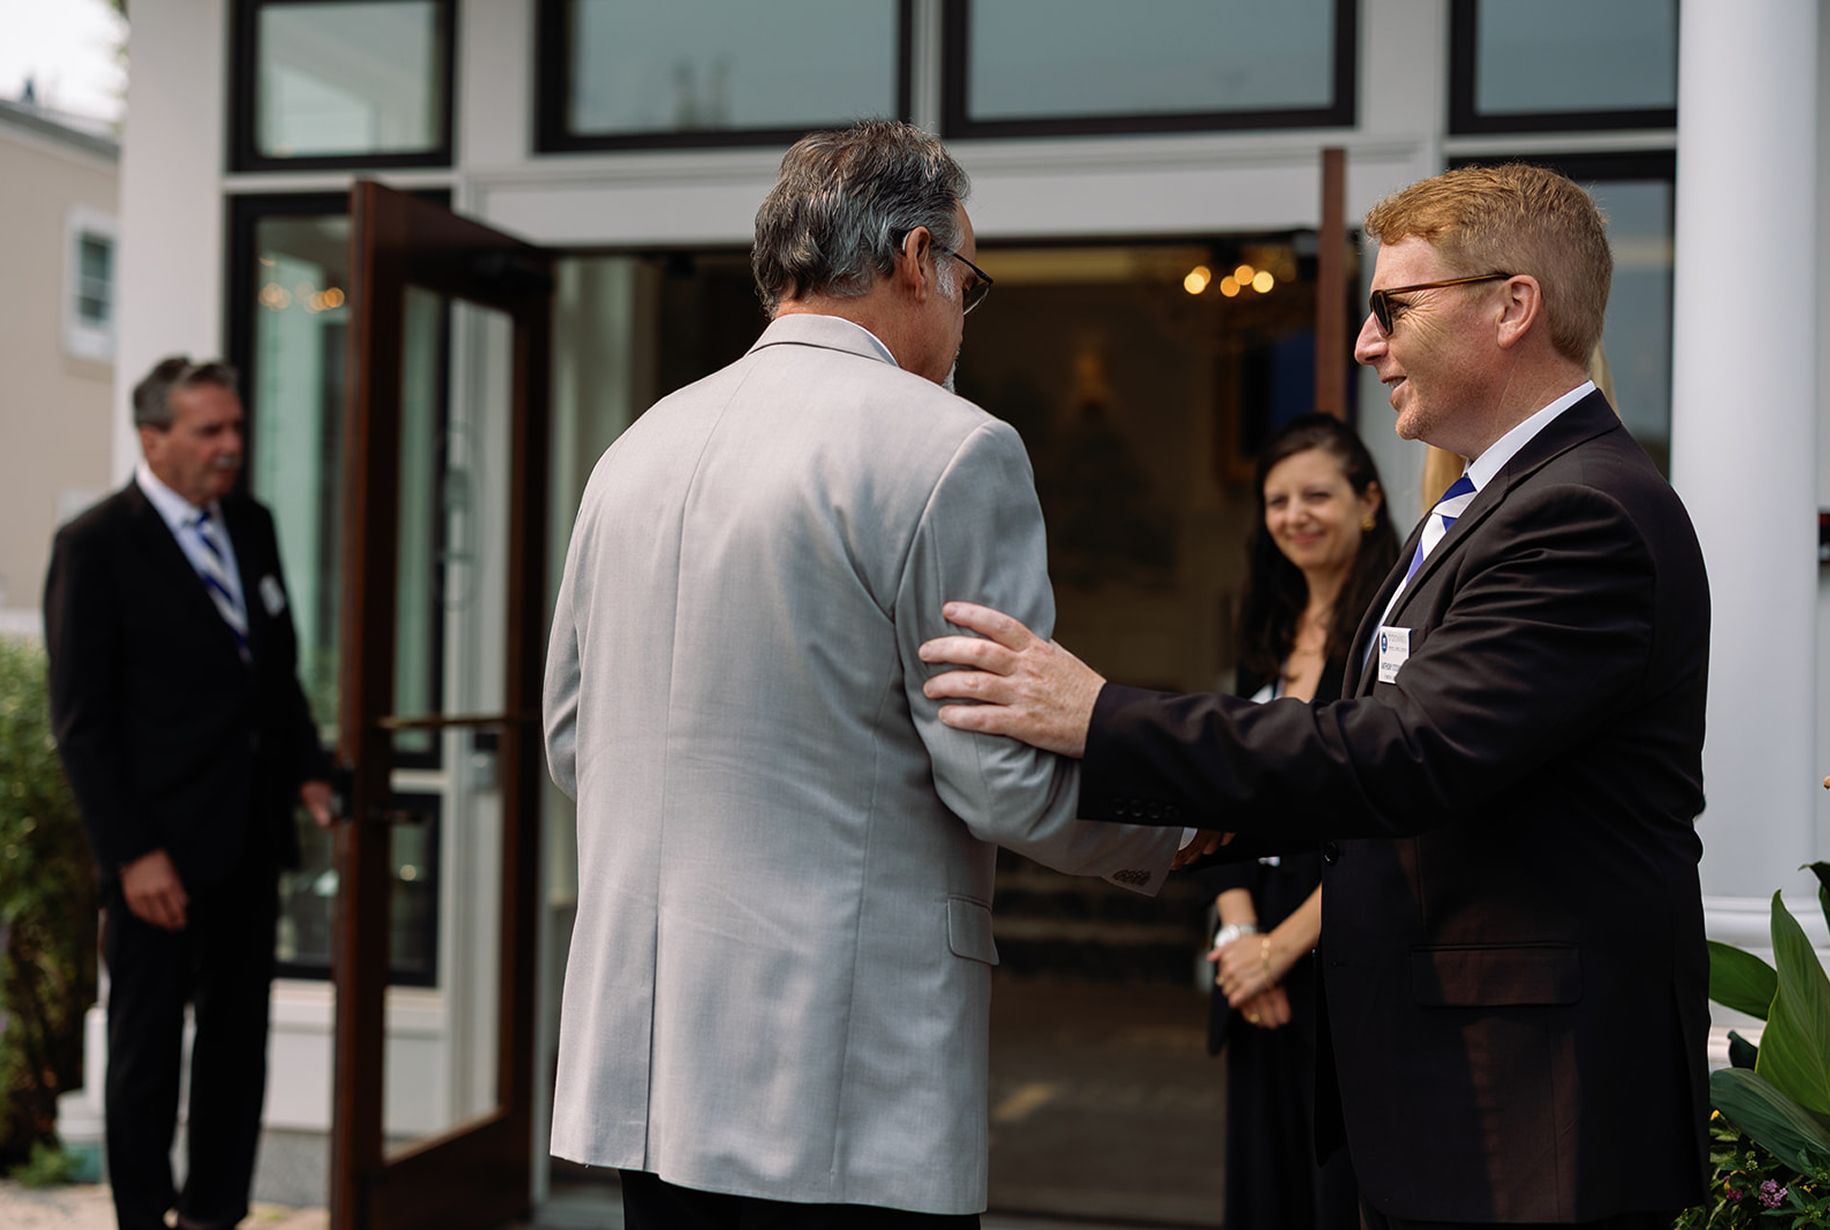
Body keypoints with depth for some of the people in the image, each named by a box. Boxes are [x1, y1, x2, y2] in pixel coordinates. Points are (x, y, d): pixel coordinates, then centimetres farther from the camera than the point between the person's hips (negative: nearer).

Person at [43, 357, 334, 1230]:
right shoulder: (95, 546, -10)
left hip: (250, 834, 6)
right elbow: (80, 720, -12)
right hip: (160, 843, -6)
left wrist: (307, 769, 5)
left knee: (238, 1038, 12)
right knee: (146, 1047, 6)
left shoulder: (251, 526, 9)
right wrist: (133, 853, -16)